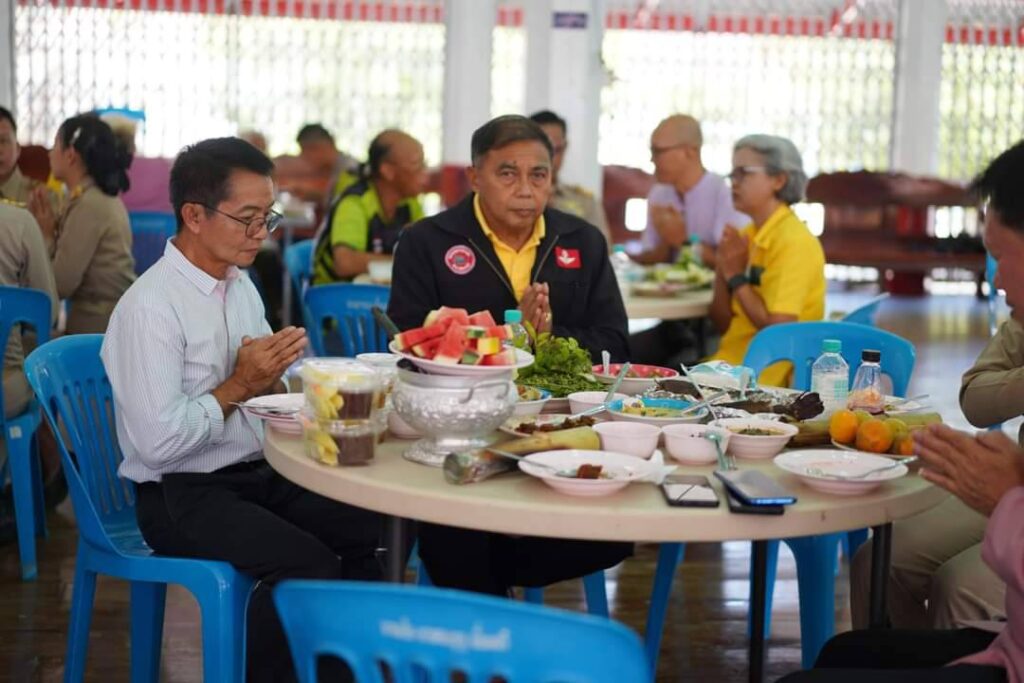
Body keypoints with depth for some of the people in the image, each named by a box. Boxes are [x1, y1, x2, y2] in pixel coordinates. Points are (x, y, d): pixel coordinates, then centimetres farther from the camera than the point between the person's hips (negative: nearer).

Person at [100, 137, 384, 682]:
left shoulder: (240, 284, 11)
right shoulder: (149, 308, -16)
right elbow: (157, 443, -22)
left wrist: (271, 381, -5)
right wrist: (239, 386, -14)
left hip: (261, 474, 8)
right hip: (183, 495, -8)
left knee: (379, 530, -11)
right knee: (308, 564, -28)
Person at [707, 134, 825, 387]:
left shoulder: (794, 242, -14)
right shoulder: (746, 236, 10)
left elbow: (778, 329, -21)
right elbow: (723, 325, 10)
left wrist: (737, 278, -12)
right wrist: (723, 271, -5)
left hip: (766, 376, -7)